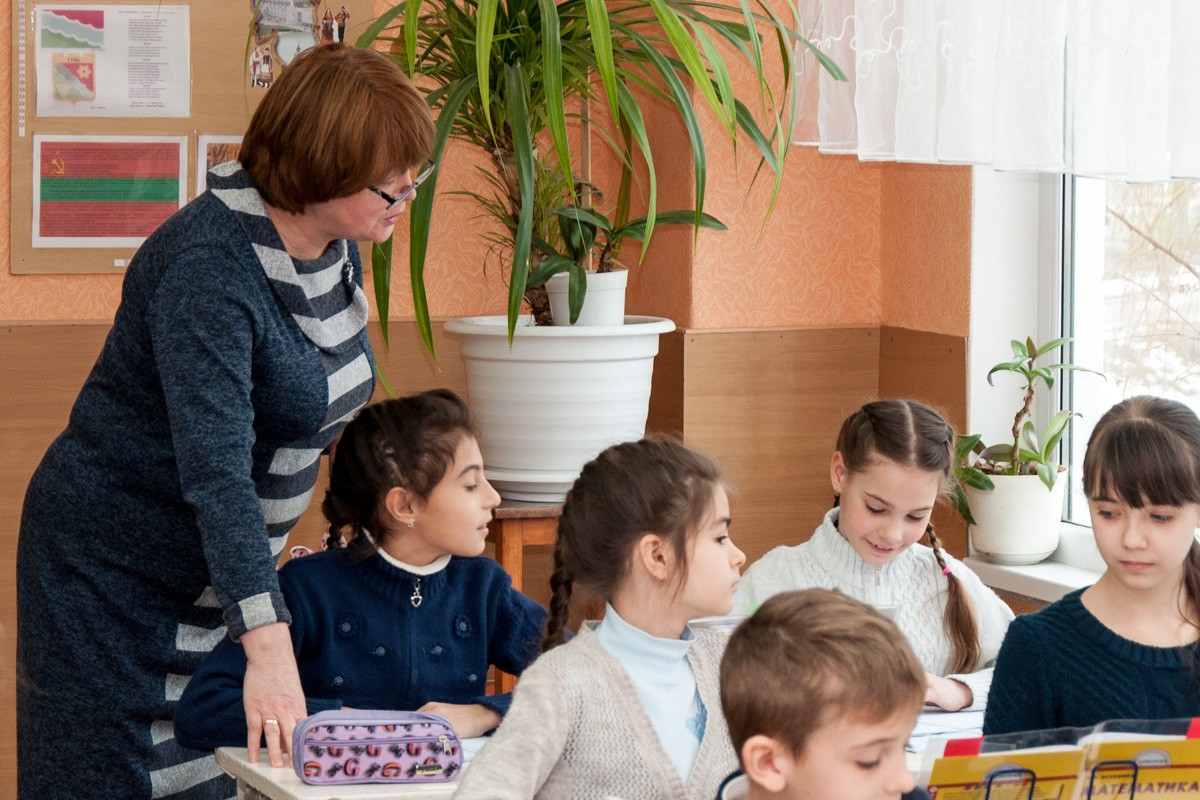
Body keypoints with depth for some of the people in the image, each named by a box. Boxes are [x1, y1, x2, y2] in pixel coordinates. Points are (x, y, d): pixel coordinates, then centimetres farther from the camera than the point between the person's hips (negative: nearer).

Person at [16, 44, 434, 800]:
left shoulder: (338, 244, -1)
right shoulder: (208, 264, -27)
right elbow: (215, 464, -36)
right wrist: (268, 643, -44)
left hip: (223, 565, 8)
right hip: (120, 572, -8)